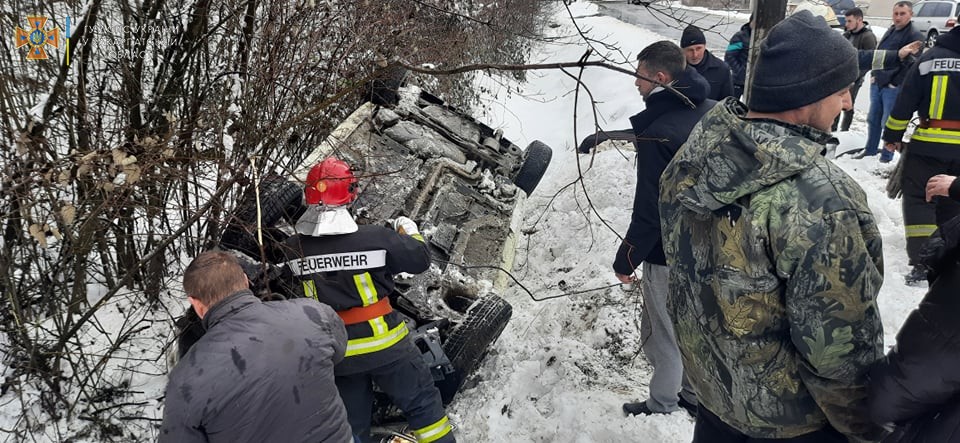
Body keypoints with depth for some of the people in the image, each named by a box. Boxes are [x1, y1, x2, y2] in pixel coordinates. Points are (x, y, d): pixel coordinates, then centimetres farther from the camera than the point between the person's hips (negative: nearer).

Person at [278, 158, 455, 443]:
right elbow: (420, 260, -6)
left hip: (334, 352, 4)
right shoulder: (377, 238, -21)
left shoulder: (293, 249, -12)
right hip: (382, 343, -3)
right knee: (421, 401, 16)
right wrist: (410, 232, 13)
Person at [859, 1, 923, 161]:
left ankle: (887, 156, 10)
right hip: (877, 84, 7)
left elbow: (912, 66, -18)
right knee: (873, 119, 15)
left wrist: (895, 83, -15)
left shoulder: (915, 37, -12)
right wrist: (873, 75, 11)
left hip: (894, 88, -7)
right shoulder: (890, 31, 13)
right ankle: (870, 149, 29)